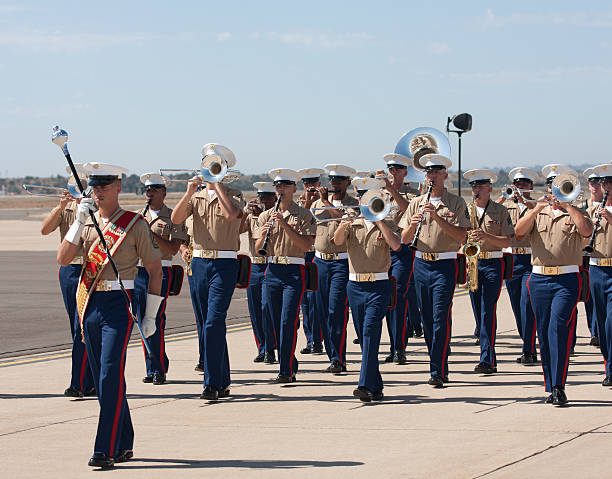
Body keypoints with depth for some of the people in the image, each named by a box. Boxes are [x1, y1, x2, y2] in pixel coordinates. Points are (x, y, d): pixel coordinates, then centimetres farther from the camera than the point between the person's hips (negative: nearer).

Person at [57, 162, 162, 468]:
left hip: (118, 307, -5)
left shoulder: (135, 225, -3)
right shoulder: (87, 223, 10)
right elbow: (63, 259, -3)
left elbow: (155, 270, 2)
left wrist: (150, 316, 1)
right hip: (89, 305, 5)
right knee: (102, 379, 9)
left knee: (110, 376, -14)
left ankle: (105, 451, -15)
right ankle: (124, 445, 21)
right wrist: (79, 222, -14)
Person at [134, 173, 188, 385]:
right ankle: (150, 369, 12)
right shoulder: (138, 216, 16)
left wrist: (152, 233, -17)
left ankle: (159, 370, -6)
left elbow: (173, 249, -10)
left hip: (160, 271, -5)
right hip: (138, 270, 5)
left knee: (156, 321, -12)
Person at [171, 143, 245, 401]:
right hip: (199, 262, 6)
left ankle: (212, 384, -15)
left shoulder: (234, 196, -1)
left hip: (225, 264, -6)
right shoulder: (197, 196, 12)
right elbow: (176, 218, -1)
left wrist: (217, 185, -16)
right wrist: (189, 193, -12)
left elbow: (231, 214, -23)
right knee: (211, 324, 10)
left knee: (213, 323, -15)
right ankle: (223, 382, 18)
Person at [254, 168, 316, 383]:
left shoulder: (304, 215, 1)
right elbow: (257, 248, 9)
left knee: (288, 321, -11)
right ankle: (291, 364, 17)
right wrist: (264, 233, -12)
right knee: (275, 322, 5)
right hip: (272, 271, 5)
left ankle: (286, 370, -11)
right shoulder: (266, 216, 13)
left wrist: (285, 225, -17)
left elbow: (306, 245, -11)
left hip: (294, 271, -5)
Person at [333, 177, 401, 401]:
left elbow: (396, 245, -16)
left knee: (370, 332, -18)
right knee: (364, 337, 7)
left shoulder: (385, 225, 4)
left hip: (378, 286, -4)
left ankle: (365, 385, -25)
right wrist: (342, 227, -31)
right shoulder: (351, 223, 10)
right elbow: (337, 241, -10)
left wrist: (378, 219, -15)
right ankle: (376, 387, 15)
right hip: (355, 285, 4)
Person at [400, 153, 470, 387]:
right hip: (421, 264, 5)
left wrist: (437, 217, -19)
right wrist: (412, 225, -12)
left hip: (445, 265, -5)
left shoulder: (456, 203, -1)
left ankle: (438, 372, -12)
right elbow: (404, 238, 10)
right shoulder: (416, 203, 12)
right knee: (427, 319, 8)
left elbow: (461, 236, -11)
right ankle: (437, 364, 19)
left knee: (441, 318, -11)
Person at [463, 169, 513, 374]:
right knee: (478, 313, 5)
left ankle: (487, 360, -15)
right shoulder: (466, 211, 11)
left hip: (493, 264, -4)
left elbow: (507, 242, -4)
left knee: (488, 311, -12)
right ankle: (490, 359, 12)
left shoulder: (500, 211, 2)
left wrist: (486, 236, -18)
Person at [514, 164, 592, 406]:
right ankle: (551, 388, 13)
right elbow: (518, 232, -3)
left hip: (567, 279, -3)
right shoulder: (536, 213, 15)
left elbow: (586, 230, -15)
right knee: (544, 333, 5)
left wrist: (565, 205, -16)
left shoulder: (575, 214, 7)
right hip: (538, 279, 3)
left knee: (558, 329, -17)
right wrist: (537, 209, -13)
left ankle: (559, 387, -17)